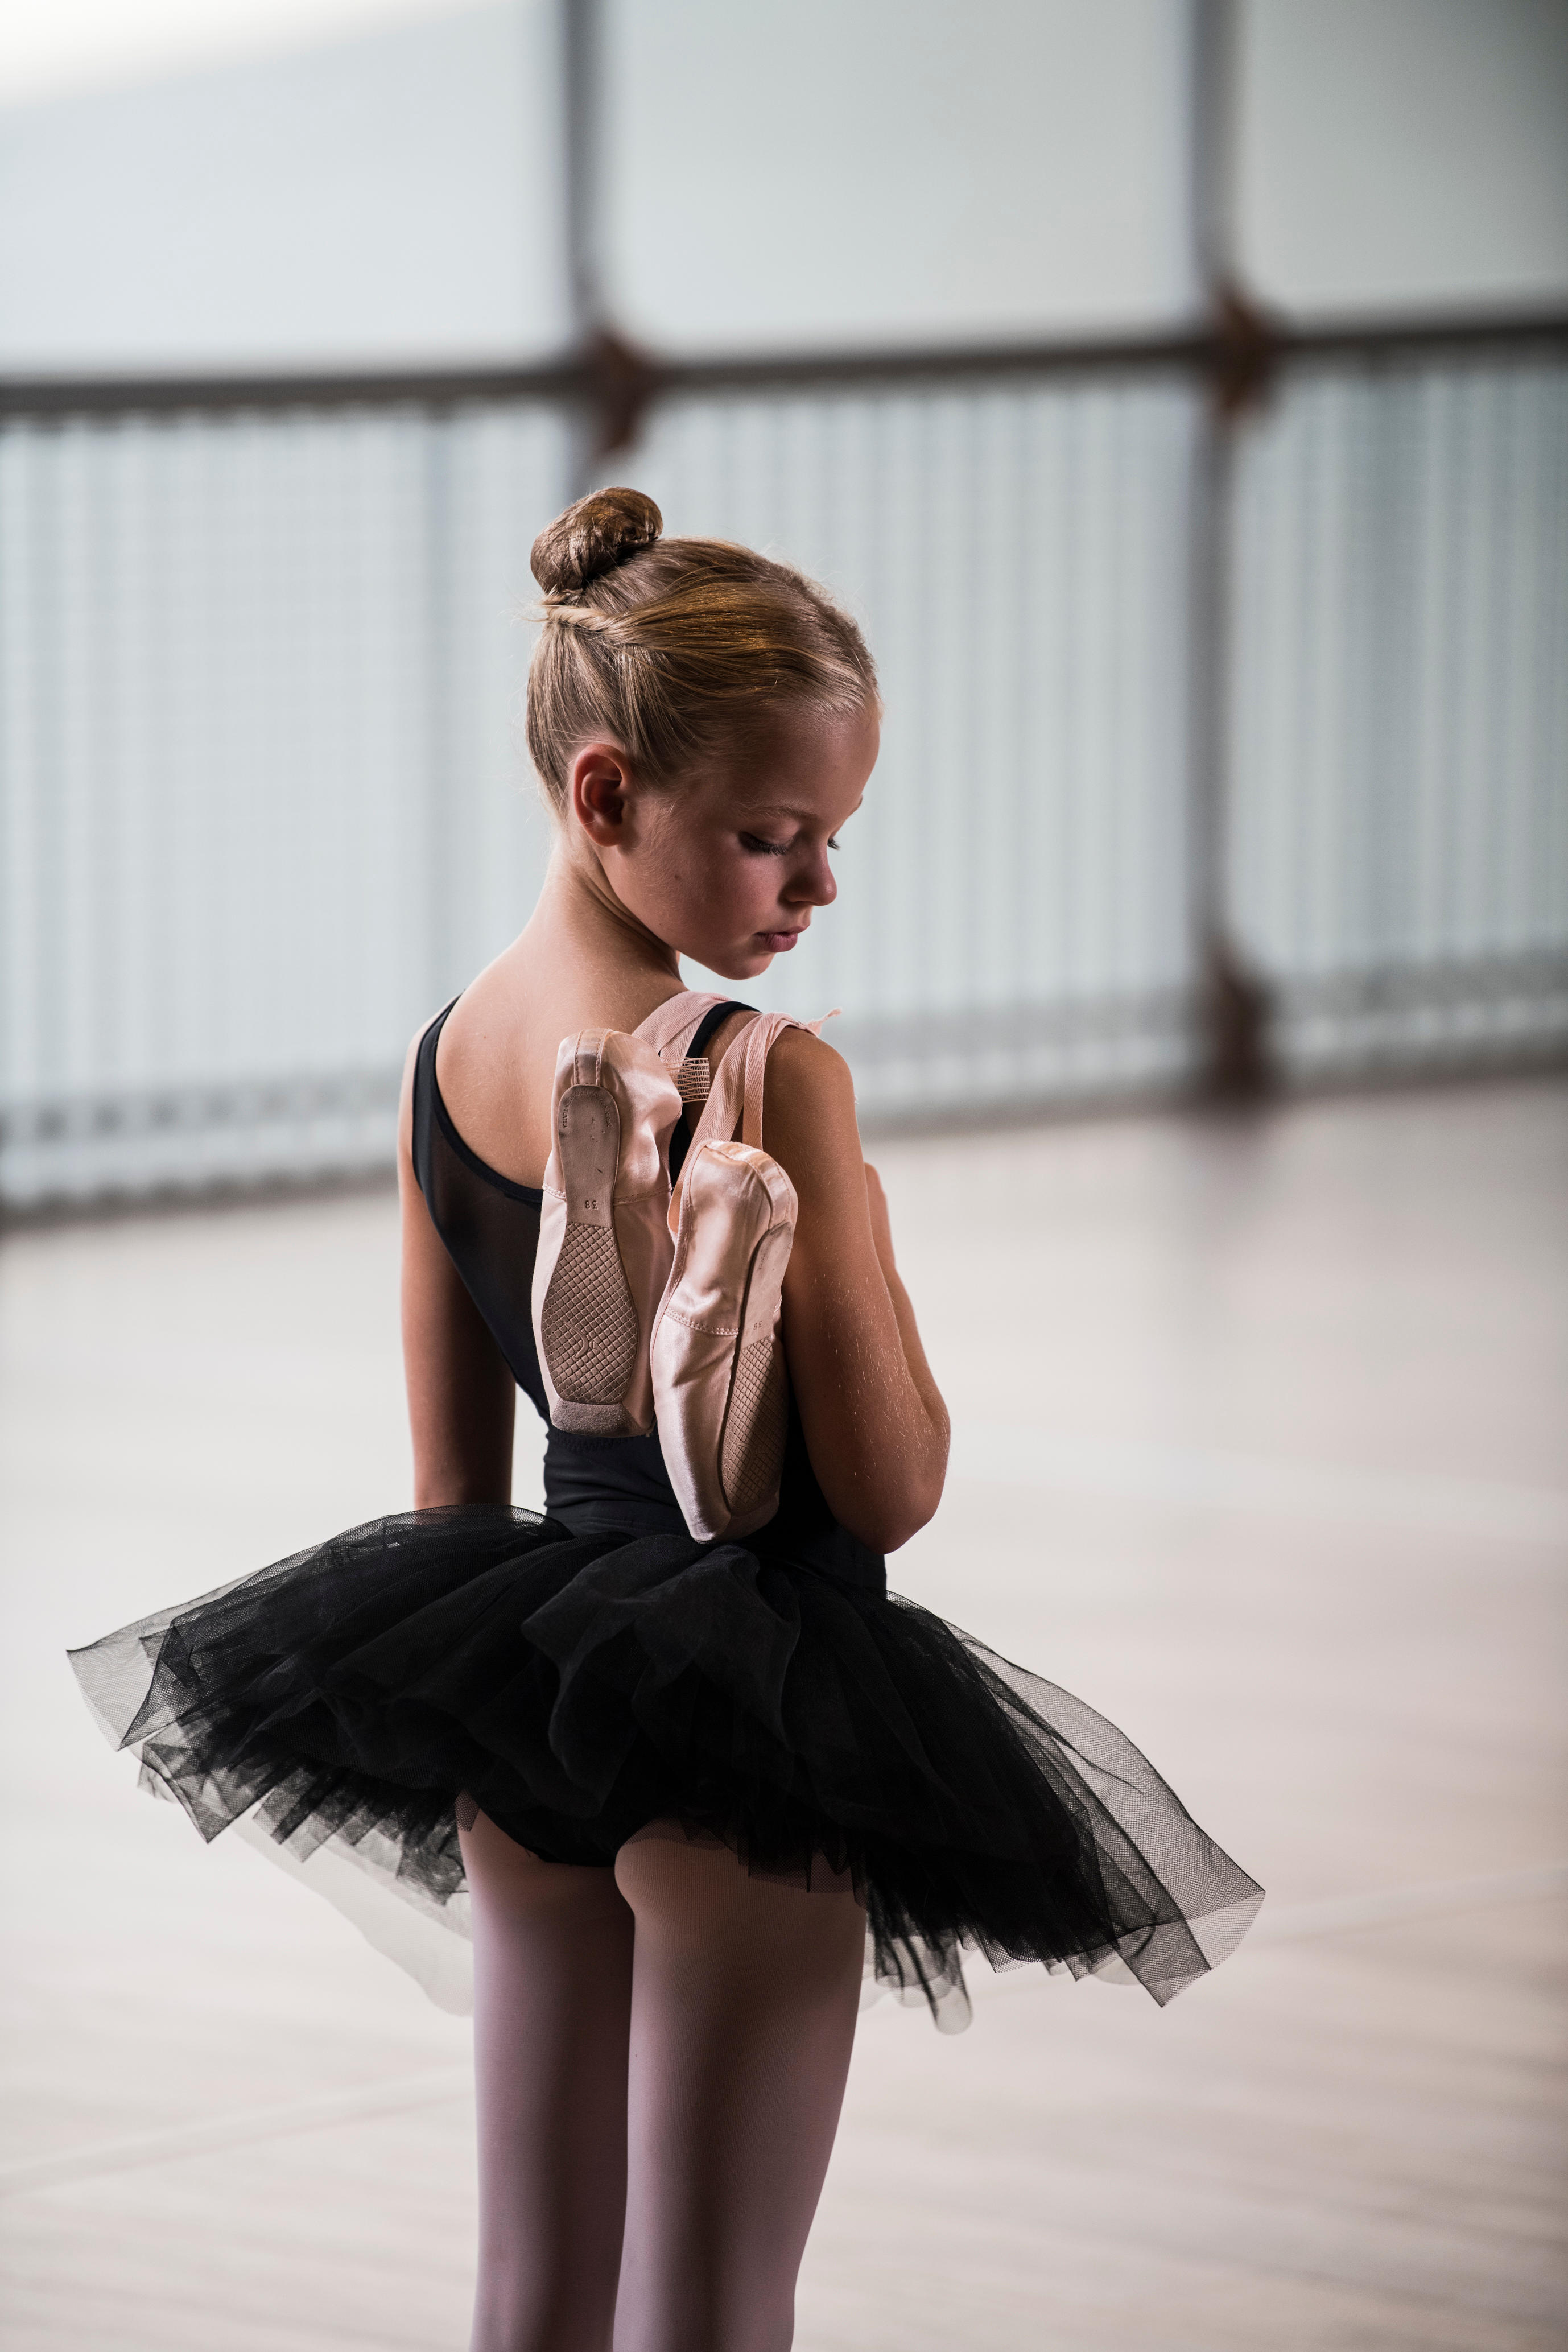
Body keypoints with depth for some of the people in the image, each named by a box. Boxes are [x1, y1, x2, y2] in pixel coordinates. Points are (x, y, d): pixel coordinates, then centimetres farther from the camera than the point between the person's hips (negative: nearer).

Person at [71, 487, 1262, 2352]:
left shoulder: (453, 1053, 4)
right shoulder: (771, 1081, -18)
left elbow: (449, 1480, 11)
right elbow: (890, 1484, -16)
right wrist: (859, 1225, -2)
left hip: (514, 1703, 7)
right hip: (746, 1714, -7)